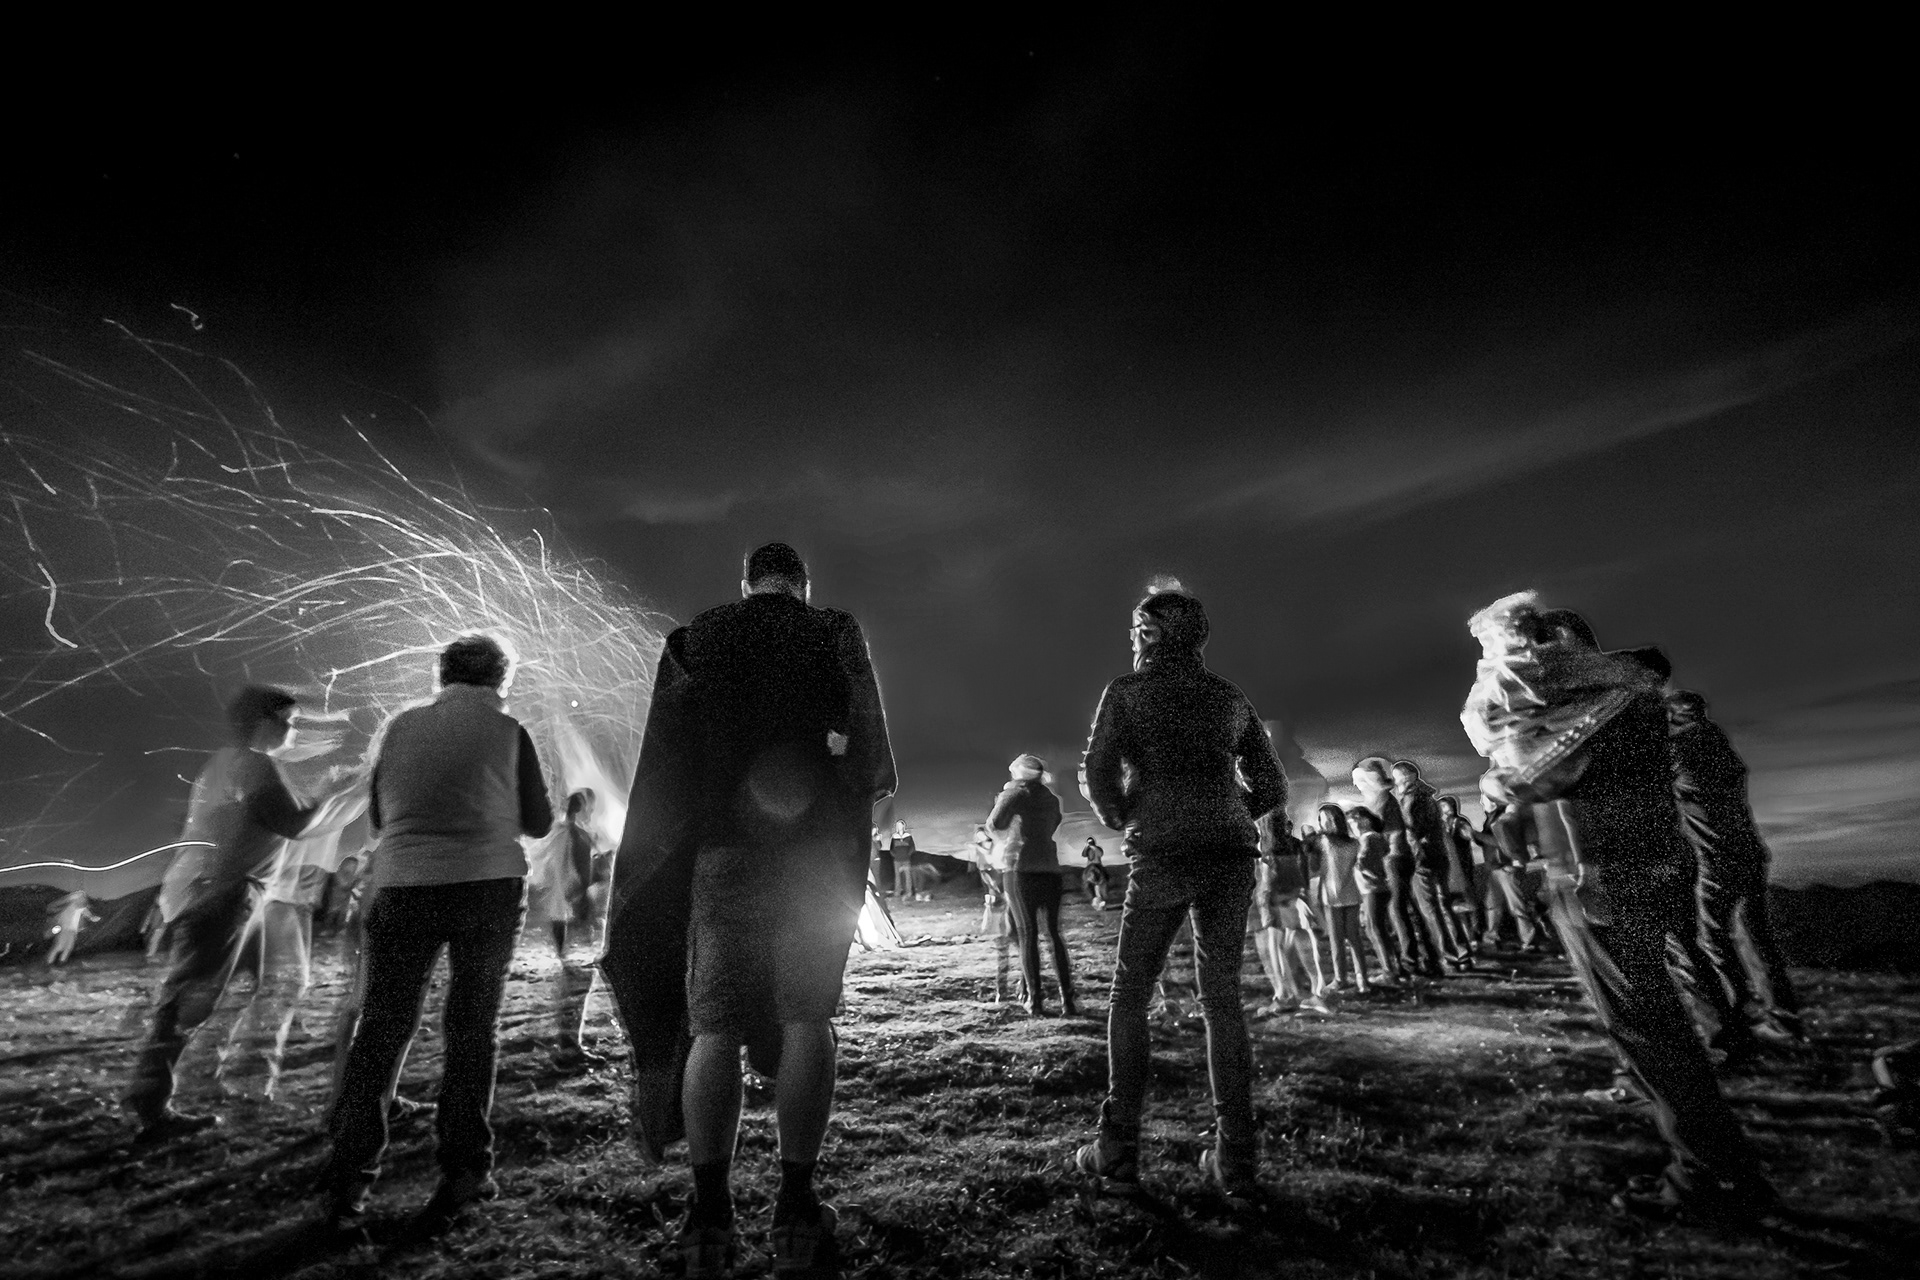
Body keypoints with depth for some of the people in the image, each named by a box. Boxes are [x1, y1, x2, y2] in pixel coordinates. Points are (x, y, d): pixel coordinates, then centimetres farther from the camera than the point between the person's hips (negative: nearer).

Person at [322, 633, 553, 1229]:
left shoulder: (399, 726, 6)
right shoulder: (506, 731, -2)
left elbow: (376, 818, 15)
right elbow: (539, 822, 3)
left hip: (403, 887, 2)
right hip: (490, 886, -2)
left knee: (381, 1028, 14)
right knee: (474, 1026, 10)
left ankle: (348, 1176, 17)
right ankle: (464, 1167, 13)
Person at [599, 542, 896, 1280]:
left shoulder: (691, 641, 7)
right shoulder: (834, 635, 2)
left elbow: (662, 768, 4)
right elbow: (874, 767, -3)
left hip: (719, 853, 2)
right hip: (813, 855, -1)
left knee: (712, 1028, 6)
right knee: (806, 1022, 5)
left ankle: (710, 1216, 10)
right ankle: (796, 1208, 10)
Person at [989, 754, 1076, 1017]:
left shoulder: (1018, 792, -2)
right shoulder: (1051, 798, 15)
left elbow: (995, 824, -14)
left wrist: (1000, 800, 6)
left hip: (1022, 869, -4)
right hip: (1050, 869, 4)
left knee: (1028, 935, 0)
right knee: (1055, 934, 8)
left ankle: (1035, 1000, -3)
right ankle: (1067, 1000, 3)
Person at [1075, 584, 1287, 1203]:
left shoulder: (1128, 690, 1)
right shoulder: (1230, 698, 12)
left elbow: (1098, 770, -8)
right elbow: (1272, 788, 11)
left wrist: (1120, 821, 8)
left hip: (1162, 856, -3)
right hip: (1232, 857, 4)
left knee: (1129, 996, 8)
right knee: (1223, 998, 12)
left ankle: (1118, 1152, 9)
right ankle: (1235, 1159, 13)